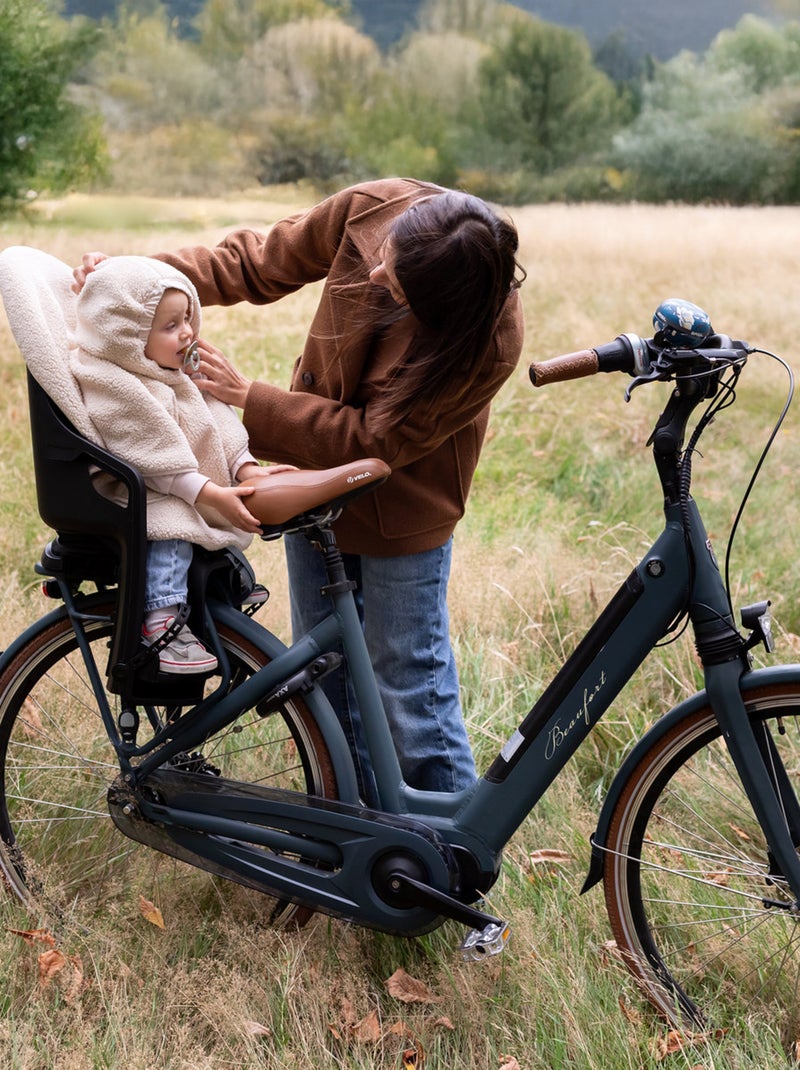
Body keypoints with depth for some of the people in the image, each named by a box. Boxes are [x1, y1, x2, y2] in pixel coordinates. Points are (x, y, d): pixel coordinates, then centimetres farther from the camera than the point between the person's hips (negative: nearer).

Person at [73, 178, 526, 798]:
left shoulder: (489, 345, -32)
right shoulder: (372, 209, -20)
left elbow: (376, 442, -26)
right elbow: (261, 263, -6)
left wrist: (246, 399, -24)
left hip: (402, 510, -5)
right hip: (317, 474, 6)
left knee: (411, 687, 2)